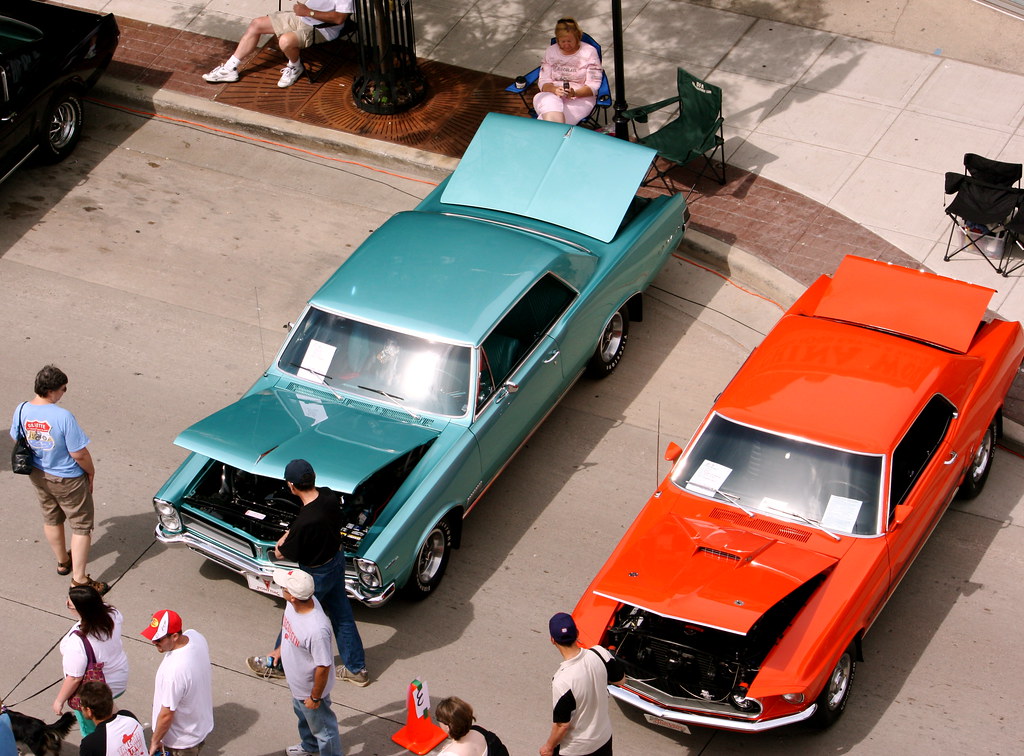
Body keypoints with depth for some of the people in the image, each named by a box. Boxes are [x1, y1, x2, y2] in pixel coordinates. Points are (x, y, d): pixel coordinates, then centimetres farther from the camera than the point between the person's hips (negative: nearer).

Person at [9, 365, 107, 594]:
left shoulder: (21, 411, -14)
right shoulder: (63, 417, -32)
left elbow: (17, 440, 4)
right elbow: (79, 454, -25)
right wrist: (91, 472, -5)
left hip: (38, 475, 6)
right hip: (67, 480, -6)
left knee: (51, 519, 28)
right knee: (81, 526, 10)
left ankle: (63, 562, 48)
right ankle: (79, 580, 13)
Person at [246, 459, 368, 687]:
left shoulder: (304, 523, -38)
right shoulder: (329, 496, -16)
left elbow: (282, 554, -23)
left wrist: (280, 546, 1)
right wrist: (290, 534, -3)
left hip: (316, 573, -7)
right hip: (337, 560, 7)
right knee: (342, 616, 22)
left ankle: (275, 663, 41)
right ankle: (357, 669, 36)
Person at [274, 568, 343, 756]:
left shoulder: (316, 630, -45)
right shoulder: (294, 604, -21)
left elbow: (323, 667, -31)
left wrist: (315, 697, -18)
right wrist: (281, 649, 19)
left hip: (311, 688, -9)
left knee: (322, 727, 18)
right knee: (303, 715, 36)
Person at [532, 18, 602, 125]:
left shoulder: (589, 52, 2)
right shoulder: (550, 52, 11)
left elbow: (593, 85, -2)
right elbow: (543, 82, 6)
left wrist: (575, 93, -22)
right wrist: (555, 90, -18)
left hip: (581, 97, -2)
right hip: (552, 94, 2)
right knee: (551, 103, -39)